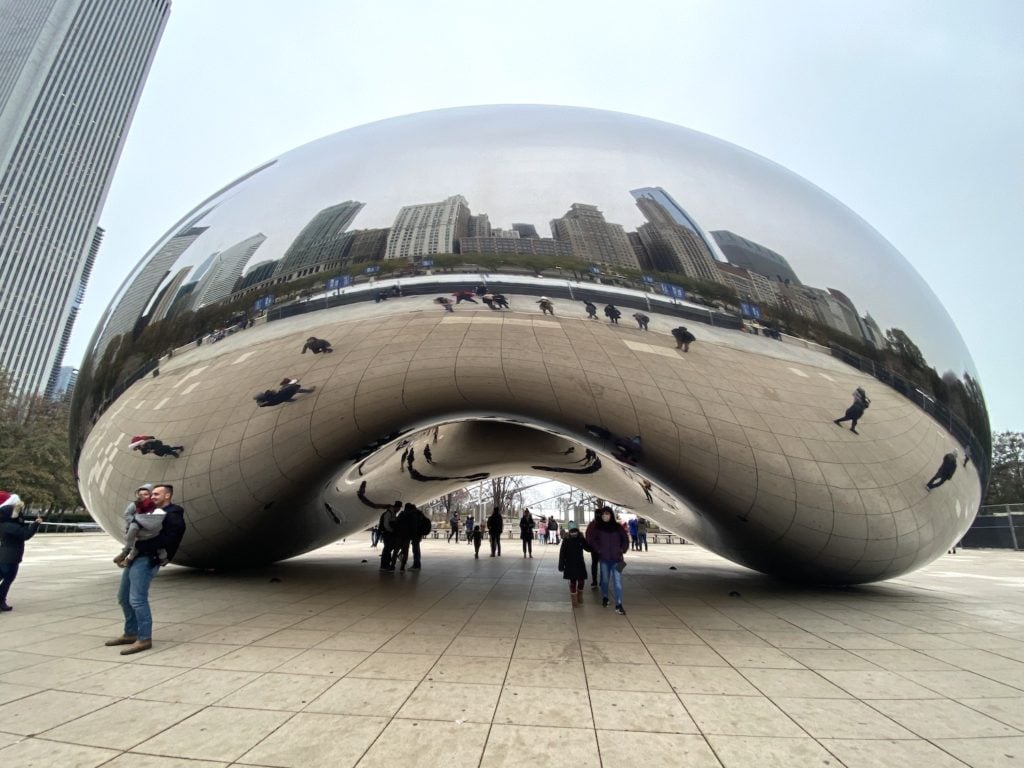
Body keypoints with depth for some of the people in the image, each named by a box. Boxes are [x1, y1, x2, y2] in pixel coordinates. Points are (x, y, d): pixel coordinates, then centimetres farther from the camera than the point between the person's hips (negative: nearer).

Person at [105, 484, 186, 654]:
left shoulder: (173, 516, -12)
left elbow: (167, 540, -22)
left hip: (146, 560, -10)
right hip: (135, 557, 10)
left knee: (137, 599, -12)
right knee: (123, 597, 18)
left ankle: (144, 639, -4)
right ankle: (130, 633, 31)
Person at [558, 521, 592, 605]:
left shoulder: (581, 539, -2)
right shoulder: (566, 541, -9)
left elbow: (588, 548, 0)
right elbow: (562, 553, -8)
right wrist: (561, 565, -9)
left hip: (580, 564, 3)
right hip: (570, 565, -3)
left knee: (581, 581, 7)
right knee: (573, 582, 2)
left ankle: (580, 598, 33)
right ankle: (574, 600, 17)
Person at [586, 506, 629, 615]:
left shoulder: (617, 527, 2)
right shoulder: (597, 528, -1)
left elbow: (625, 539, 9)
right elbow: (591, 539, 3)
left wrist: (622, 550, 0)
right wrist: (598, 550, -5)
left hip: (617, 558, 0)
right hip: (604, 558, 0)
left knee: (617, 582, -7)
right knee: (605, 579, 14)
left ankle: (619, 605, -4)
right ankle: (605, 597, 37)